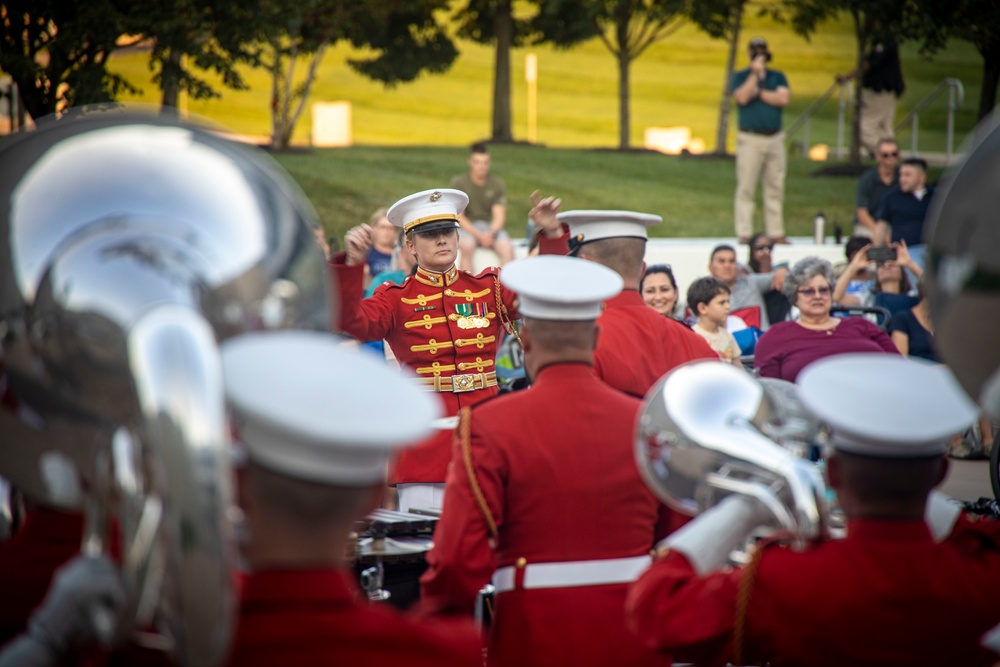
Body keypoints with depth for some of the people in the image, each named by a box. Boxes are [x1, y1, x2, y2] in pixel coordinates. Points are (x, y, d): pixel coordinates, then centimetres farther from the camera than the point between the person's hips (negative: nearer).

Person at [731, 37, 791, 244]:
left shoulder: (778, 77, 14)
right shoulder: (740, 77, 8)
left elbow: (784, 99, -3)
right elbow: (742, 97, -12)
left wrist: (758, 92, -5)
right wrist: (755, 73, -9)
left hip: (775, 139, 3)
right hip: (750, 139, -3)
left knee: (775, 188, 3)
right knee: (746, 188, -6)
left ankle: (776, 233, 7)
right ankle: (744, 234, -4)